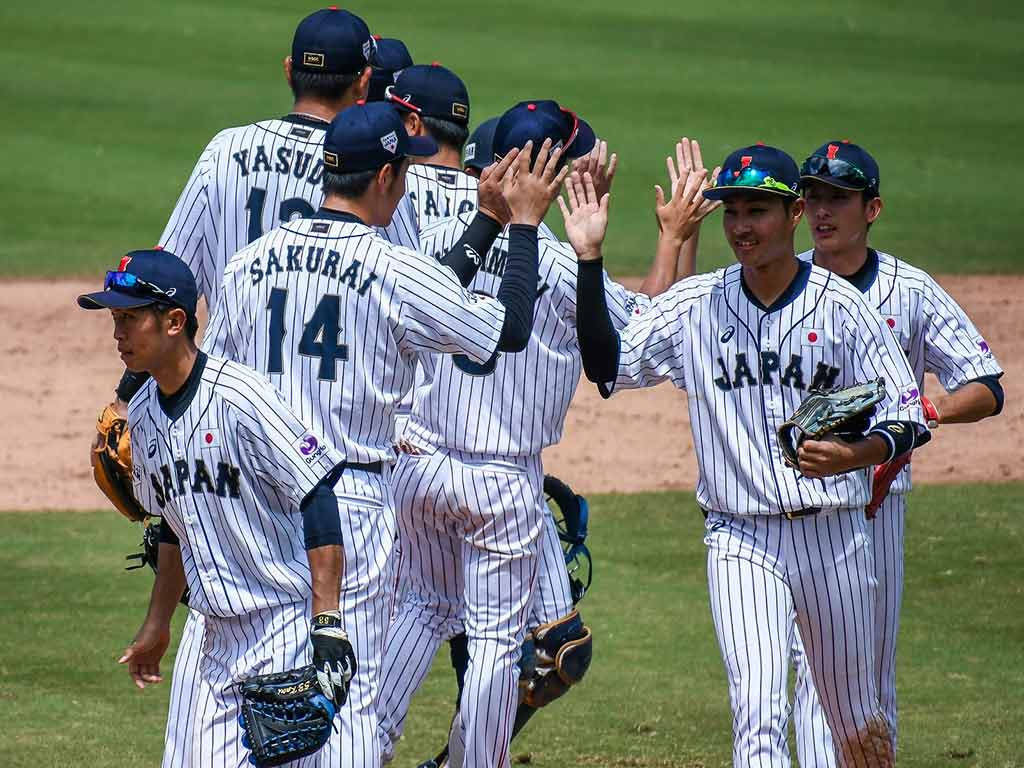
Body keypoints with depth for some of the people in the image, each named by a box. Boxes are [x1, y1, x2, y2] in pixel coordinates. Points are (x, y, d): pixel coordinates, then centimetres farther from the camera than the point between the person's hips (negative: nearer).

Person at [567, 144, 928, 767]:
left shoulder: (843, 306, -5)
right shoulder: (695, 305, 1)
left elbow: (908, 418, -4)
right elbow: (607, 365, -4)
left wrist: (855, 455, -25)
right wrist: (589, 259, -11)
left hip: (834, 535, 0)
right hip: (740, 540, 0)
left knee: (857, 718, 15)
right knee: (756, 716, -17)